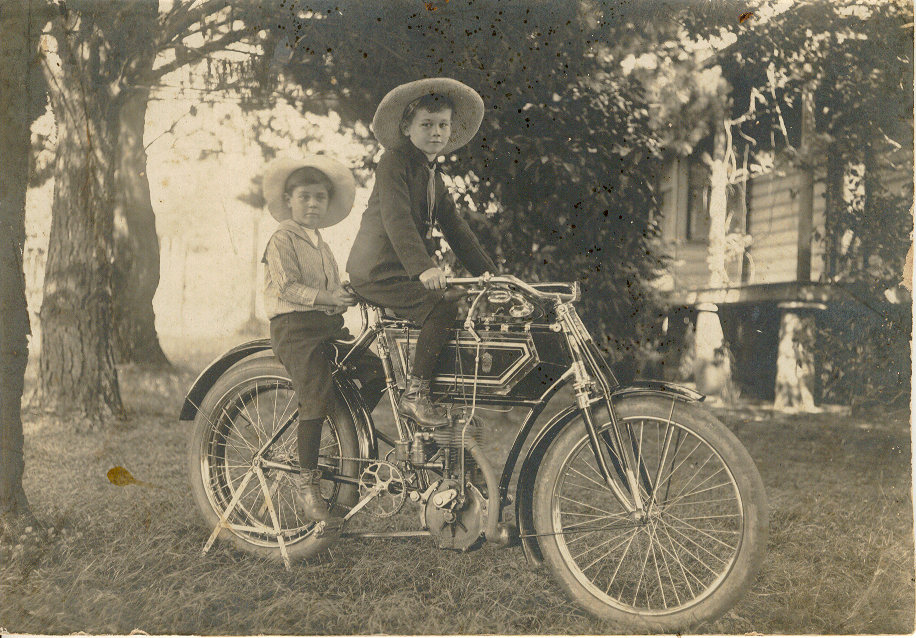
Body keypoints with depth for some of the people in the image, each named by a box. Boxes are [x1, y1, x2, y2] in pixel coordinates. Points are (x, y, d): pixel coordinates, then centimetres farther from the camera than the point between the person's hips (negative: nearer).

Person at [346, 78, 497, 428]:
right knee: (442, 308, -25)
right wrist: (423, 267, -38)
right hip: (377, 270, -9)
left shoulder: (434, 178, 19)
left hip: (406, 271, 9)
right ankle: (414, 395, -19)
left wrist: (486, 269, 8)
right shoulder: (394, 161, -10)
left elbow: (455, 227, 18)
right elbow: (396, 218, -25)